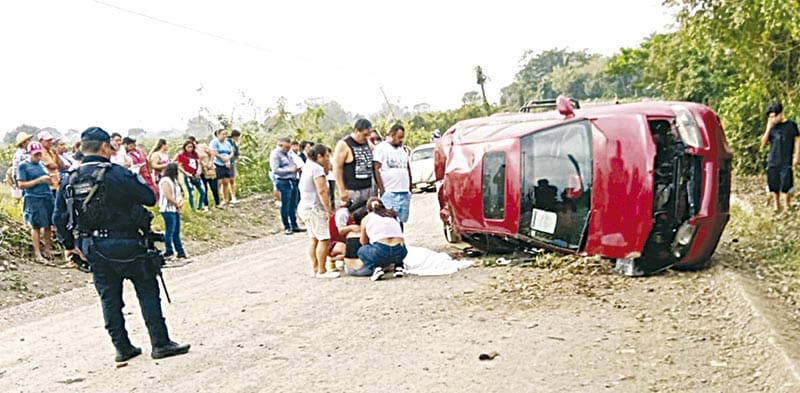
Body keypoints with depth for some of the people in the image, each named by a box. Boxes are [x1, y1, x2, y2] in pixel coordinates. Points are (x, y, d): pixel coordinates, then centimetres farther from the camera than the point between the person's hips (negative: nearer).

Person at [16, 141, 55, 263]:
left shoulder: (42, 164, 15)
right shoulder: (23, 166, -2)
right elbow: (21, 185, -9)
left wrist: (49, 178, 1)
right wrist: (39, 180, -15)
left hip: (48, 197, 5)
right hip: (33, 199, -5)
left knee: (48, 225, 4)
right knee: (36, 226, -2)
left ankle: (47, 250, 14)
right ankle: (37, 254, 3)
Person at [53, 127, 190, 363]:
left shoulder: (70, 181, 3)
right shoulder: (118, 174, -15)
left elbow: (59, 217, 8)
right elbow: (150, 198, -9)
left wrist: (69, 245, 19)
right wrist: (137, 180, 9)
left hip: (93, 248, 5)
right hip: (126, 245, -5)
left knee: (109, 298, 14)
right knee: (148, 292, 5)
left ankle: (122, 348, 20)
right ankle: (160, 344, 7)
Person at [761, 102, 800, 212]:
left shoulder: (791, 125, -1)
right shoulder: (771, 127, 9)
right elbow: (764, 143, 4)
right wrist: (768, 128, -5)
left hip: (786, 163, -4)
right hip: (772, 162, 4)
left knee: (785, 187, -3)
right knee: (773, 187, 9)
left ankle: (787, 209, 6)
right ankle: (776, 208, 20)